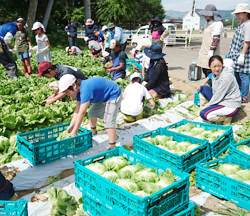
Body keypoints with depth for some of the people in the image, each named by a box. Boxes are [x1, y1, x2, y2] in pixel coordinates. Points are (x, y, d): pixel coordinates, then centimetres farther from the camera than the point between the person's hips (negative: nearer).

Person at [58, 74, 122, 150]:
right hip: (103, 97, 10)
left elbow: (82, 112, -36)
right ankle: (93, 132, 45)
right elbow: (77, 110, -4)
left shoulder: (86, 89, -36)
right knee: (92, 113, 21)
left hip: (113, 96, -10)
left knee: (108, 122, -19)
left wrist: (74, 132, -30)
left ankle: (112, 148, -13)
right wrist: (70, 127, -8)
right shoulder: (79, 89, -6)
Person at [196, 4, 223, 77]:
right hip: (204, 52, 9)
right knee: (204, 71, 11)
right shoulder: (208, 24, 18)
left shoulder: (217, 24, -10)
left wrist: (211, 51, -23)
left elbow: (216, 39, -18)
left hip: (211, 52, -9)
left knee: (209, 72, -11)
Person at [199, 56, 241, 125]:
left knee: (204, 114, -24)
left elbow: (219, 95, -22)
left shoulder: (226, 77, -24)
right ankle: (203, 109, 8)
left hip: (231, 106, -9)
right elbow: (215, 92, 9)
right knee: (204, 88, 5)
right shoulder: (215, 74, 2)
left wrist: (206, 106, -12)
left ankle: (227, 117, -7)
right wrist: (204, 107, 1)